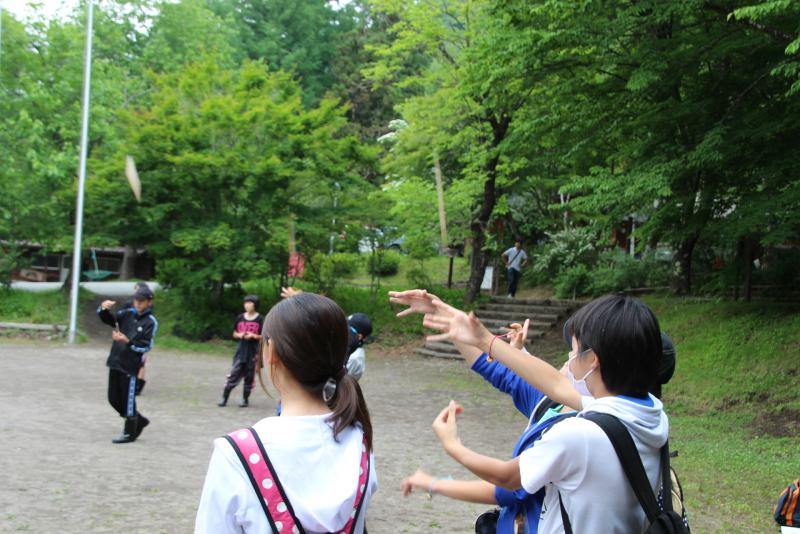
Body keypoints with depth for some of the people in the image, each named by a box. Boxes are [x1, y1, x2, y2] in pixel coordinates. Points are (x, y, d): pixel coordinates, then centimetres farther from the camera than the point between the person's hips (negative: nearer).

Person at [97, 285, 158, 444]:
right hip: (115, 362, 6)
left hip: (131, 366, -6)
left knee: (128, 400, 0)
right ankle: (139, 420, 31)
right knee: (114, 399, 13)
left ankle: (130, 432, 16)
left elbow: (145, 346, -14)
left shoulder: (151, 322, -8)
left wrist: (127, 341, -29)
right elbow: (107, 319, 3)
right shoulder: (127, 314, 8)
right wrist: (104, 309, -19)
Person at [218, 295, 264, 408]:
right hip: (241, 351, 2)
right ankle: (224, 398, 5)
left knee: (249, 377, 5)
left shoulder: (260, 319, -4)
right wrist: (239, 335, -7)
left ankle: (245, 399, 17)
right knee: (233, 375, 0)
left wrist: (253, 336, -17)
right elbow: (234, 334, 14)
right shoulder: (240, 318, 6)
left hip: (253, 353, -2)